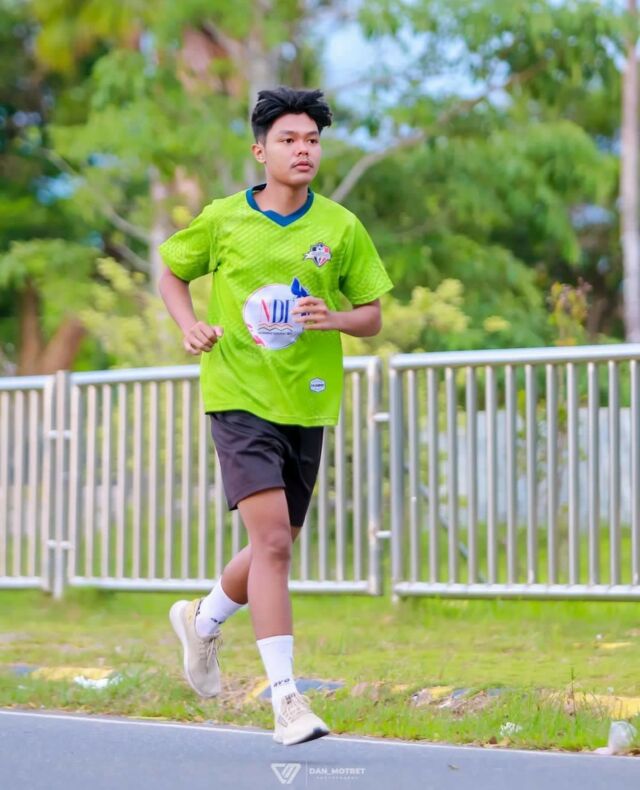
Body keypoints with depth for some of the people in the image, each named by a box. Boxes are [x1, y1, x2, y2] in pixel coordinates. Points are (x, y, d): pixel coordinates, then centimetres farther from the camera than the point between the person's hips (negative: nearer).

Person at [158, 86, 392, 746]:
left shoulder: (341, 228, 3)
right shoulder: (222, 219, 0)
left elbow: (372, 317, 7)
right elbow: (171, 272, 16)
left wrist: (334, 319, -15)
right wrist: (190, 325, -3)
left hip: (306, 405, 3)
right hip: (240, 399, -3)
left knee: (276, 547, 13)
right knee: (271, 540, -16)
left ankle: (203, 621, 43)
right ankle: (286, 698, -15)